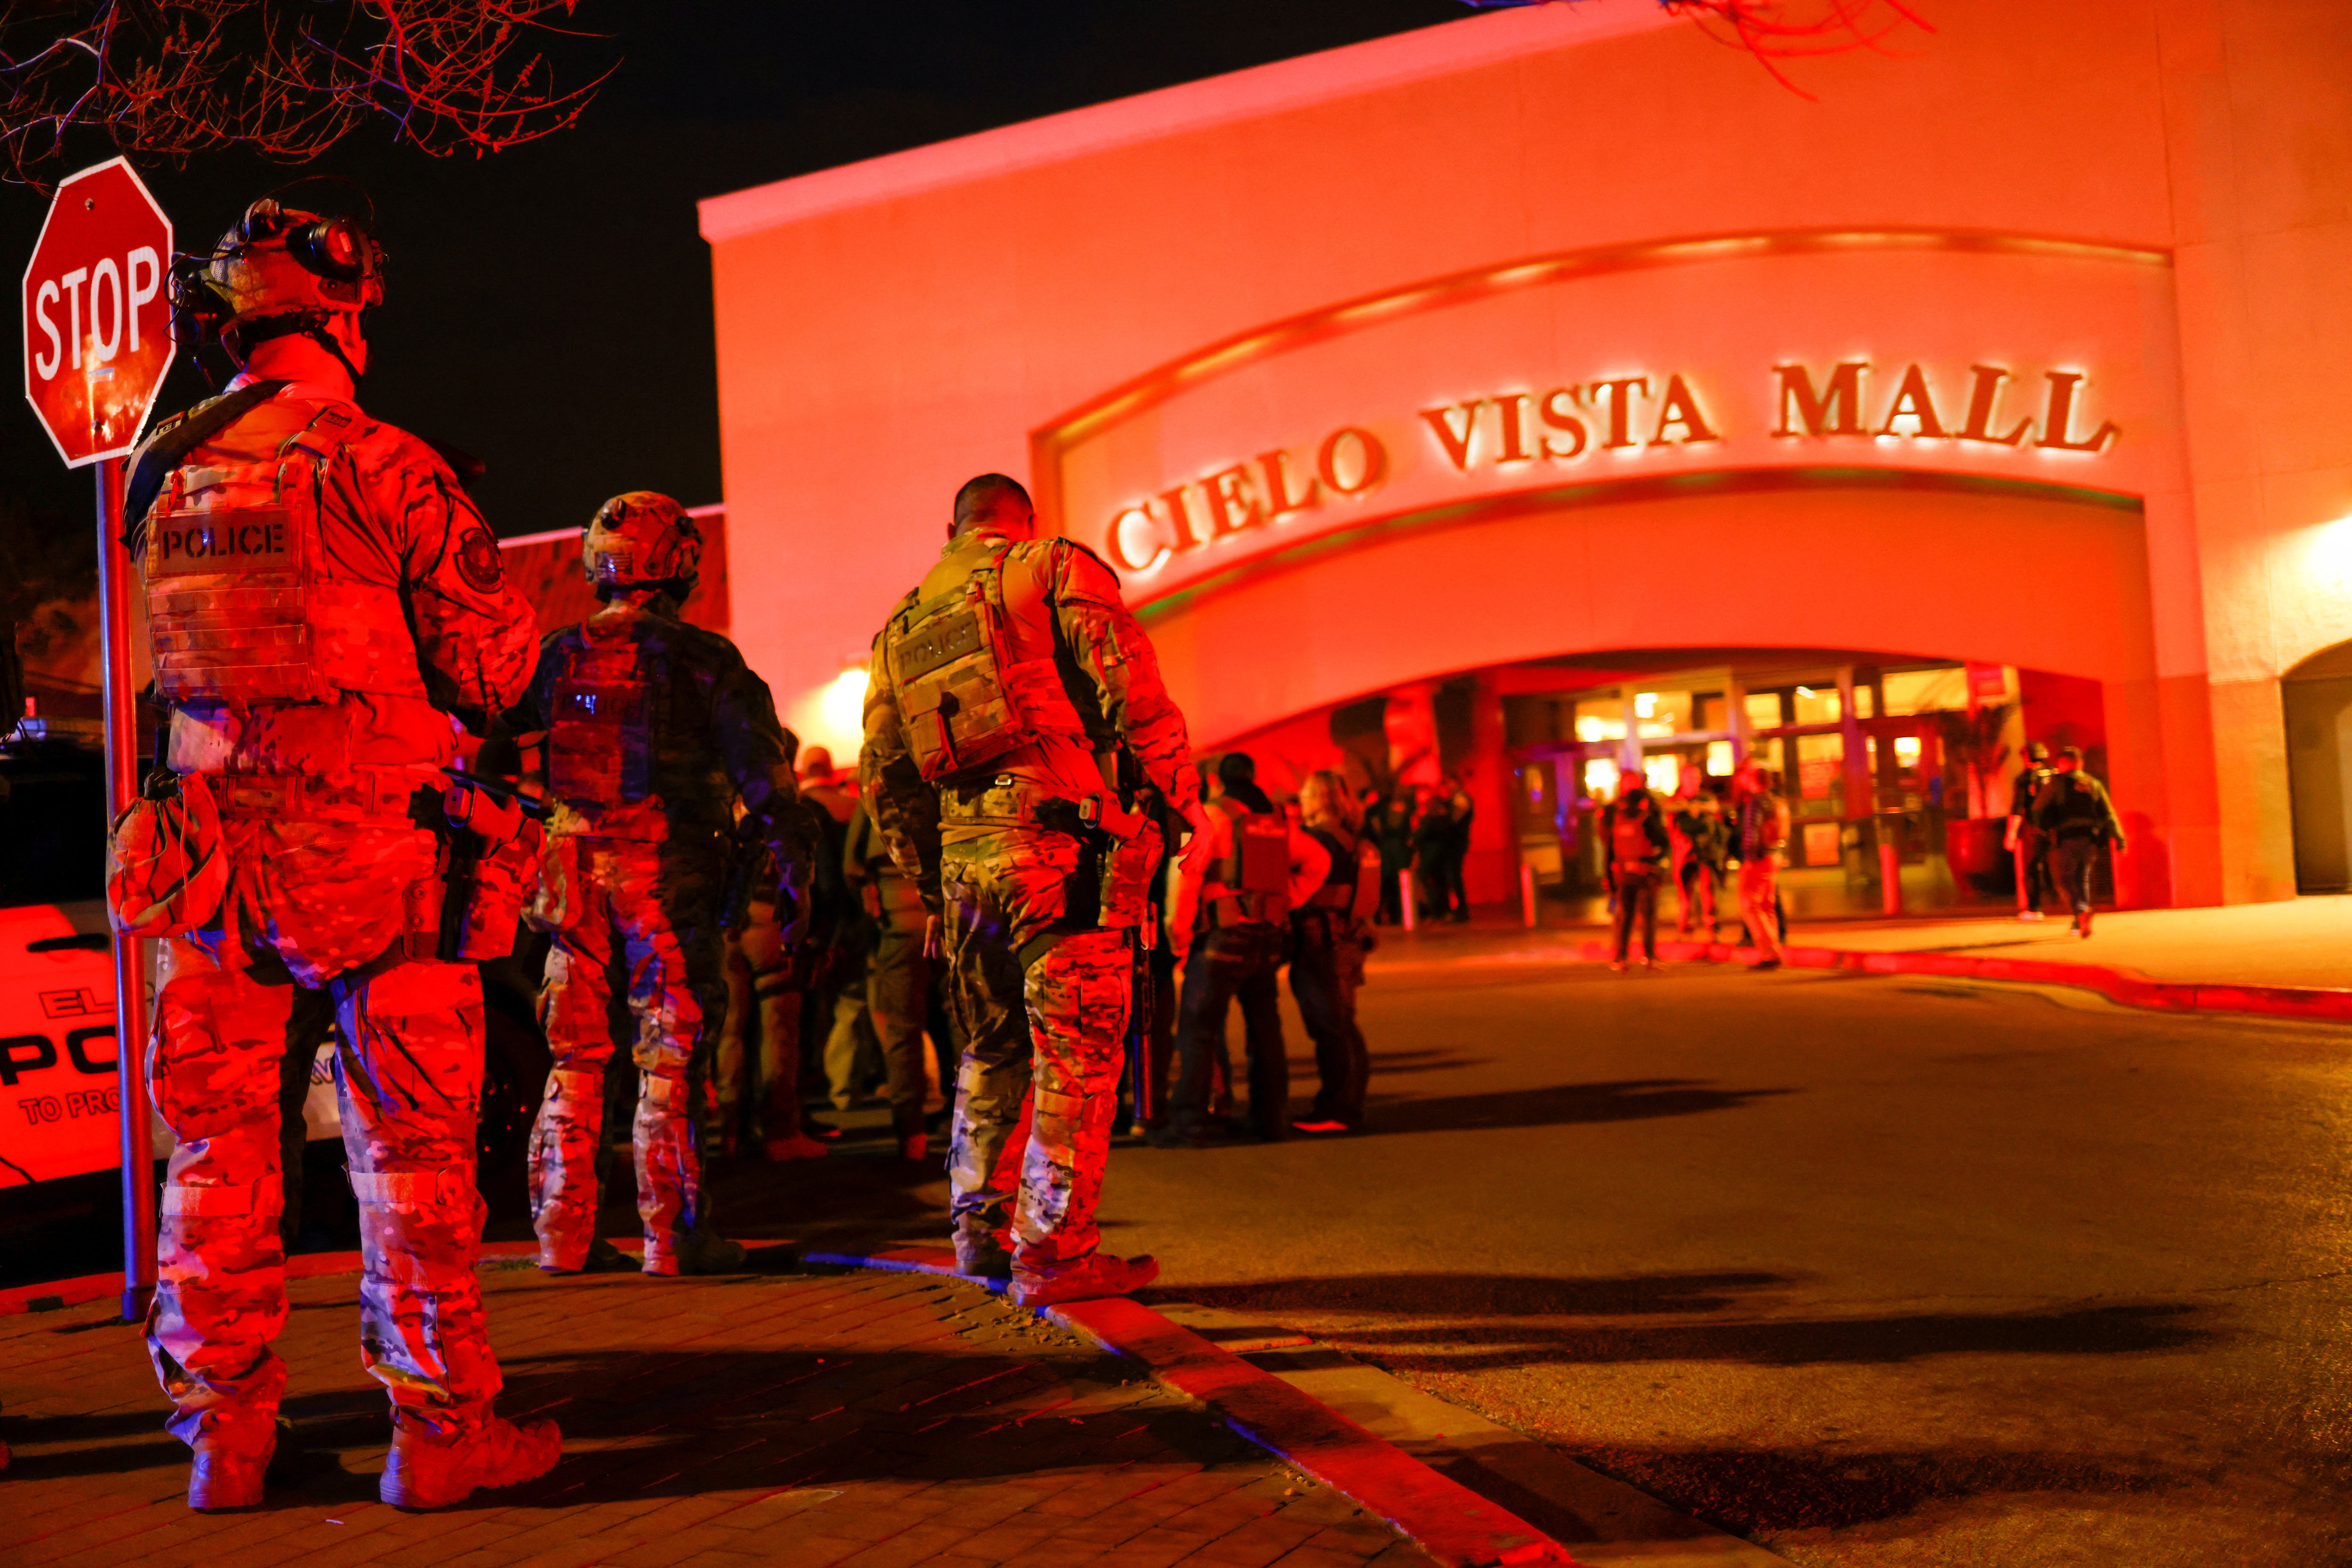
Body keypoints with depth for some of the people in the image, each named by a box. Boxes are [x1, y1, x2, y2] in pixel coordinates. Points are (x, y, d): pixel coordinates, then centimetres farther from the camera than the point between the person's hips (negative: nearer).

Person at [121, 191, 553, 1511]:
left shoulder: (168, 475, 7)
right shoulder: (382, 465, -9)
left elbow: (180, 658, 18)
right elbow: (491, 667, -8)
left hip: (215, 843, 5)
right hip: (377, 851, -5)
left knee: (220, 1144, 12)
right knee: (412, 1142, 3)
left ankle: (227, 1431, 20)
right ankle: (440, 1427, 10)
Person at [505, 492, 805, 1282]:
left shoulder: (556, 655, 10)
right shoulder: (700, 657, -4)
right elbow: (759, 764, -10)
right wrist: (789, 861, -7)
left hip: (572, 863, 5)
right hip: (668, 866, -4)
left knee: (574, 1057, 11)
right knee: (672, 1053, 1)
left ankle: (563, 1234, 14)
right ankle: (674, 1234, 3)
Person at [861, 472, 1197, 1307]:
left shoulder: (902, 624, 22)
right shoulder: (1055, 566, 5)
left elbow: (884, 773, 21)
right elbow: (1127, 677, -9)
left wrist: (930, 885, 25)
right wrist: (1177, 786, -4)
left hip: (963, 856, 6)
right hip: (1064, 840, -6)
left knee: (993, 1051, 20)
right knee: (1077, 1052, -2)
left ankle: (979, 1228, 25)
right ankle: (1054, 1249, -1)